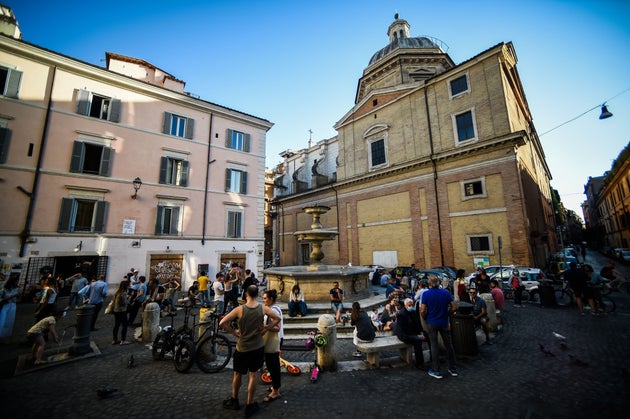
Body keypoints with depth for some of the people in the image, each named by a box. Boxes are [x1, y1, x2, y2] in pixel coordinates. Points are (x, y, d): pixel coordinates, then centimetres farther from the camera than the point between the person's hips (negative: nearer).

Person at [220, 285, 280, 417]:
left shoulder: (240, 309, -19)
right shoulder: (263, 308, -13)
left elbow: (222, 323, -21)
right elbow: (277, 318, -5)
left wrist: (234, 332, -8)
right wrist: (265, 329, -1)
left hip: (242, 348, -1)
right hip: (258, 347, 1)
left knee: (237, 374, 21)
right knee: (253, 374, 15)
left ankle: (234, 400, 41)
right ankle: (249, 405, 27)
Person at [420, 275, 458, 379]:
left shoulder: (426, 294, -14)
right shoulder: (446, 292, -5)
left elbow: (422, 310, -16)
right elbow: (454, 307, -4)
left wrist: (425, 319, 3)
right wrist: (446, 312, 12)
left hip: (432, 323, -3)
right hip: (444, 322, 3)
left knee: (434, 346, 7)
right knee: (448, 344, 16)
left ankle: (436, 371, 15)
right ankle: (453, 369, 28)